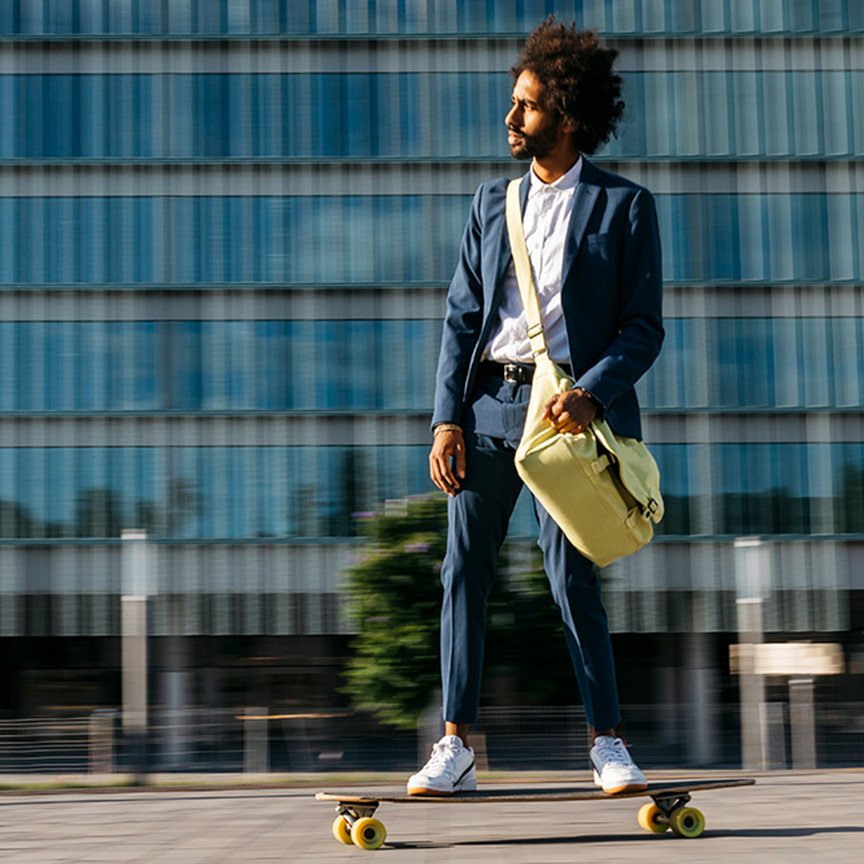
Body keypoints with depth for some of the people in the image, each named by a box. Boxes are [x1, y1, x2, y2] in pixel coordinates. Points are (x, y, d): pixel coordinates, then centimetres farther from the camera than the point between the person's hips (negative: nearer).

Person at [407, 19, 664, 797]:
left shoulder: (624, 206, 3)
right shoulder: (493, 202, 15)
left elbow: (643, 327, -1)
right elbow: (462, 317, 11)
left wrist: (593, 394, -18)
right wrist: (447, 418, 0)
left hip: (565, 406, -4)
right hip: (488, 403, 4)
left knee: (570, 574, -6)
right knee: (464, 568, 0)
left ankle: (608, 741, 10)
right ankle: (456, 747, 6)